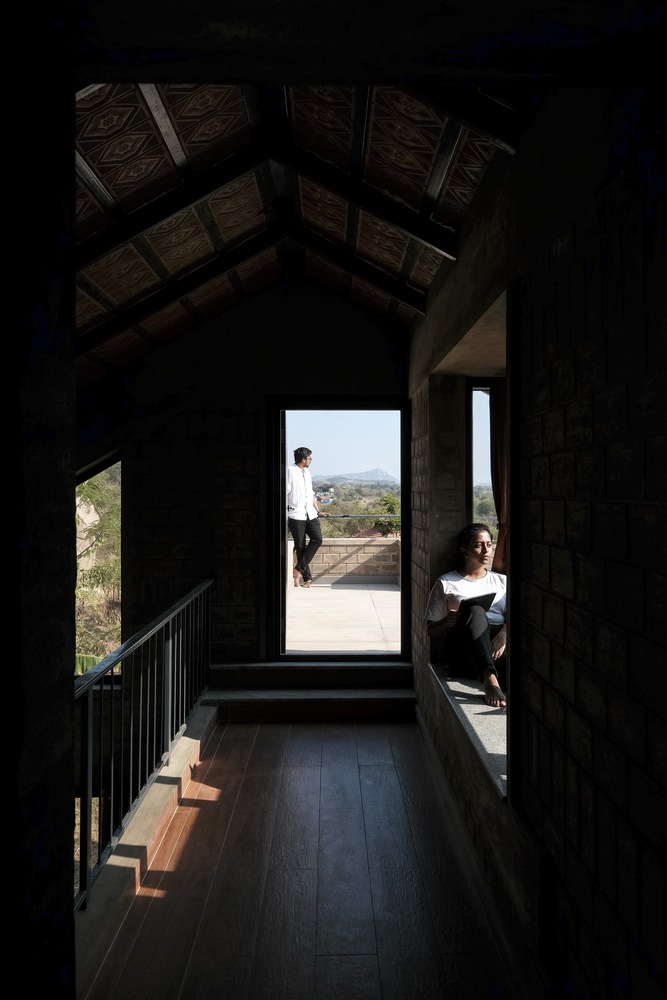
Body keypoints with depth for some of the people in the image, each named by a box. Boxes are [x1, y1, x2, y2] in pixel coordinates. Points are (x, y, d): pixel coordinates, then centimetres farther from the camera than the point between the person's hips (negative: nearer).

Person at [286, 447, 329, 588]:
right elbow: (285, 493, -11)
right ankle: (307, 577, 8)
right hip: (296, 515, -6)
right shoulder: (290, 471, -7)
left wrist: (318, 511, 20)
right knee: (300, 546, 0)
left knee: (317, 539, -9)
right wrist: (285, 515, -14)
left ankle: (299, 569, 0)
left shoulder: (307, 472, 17)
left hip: (310, 514, 7)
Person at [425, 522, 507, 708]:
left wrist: (503, 635, -15)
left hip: (499, 641, 3)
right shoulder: (446, 583, 15)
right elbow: (430, 630, 13)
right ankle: (490, 680, -53)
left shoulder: (502, 581, 23)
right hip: (463, 649, -3)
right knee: (475, 611, -35)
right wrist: (448, 622, -11)